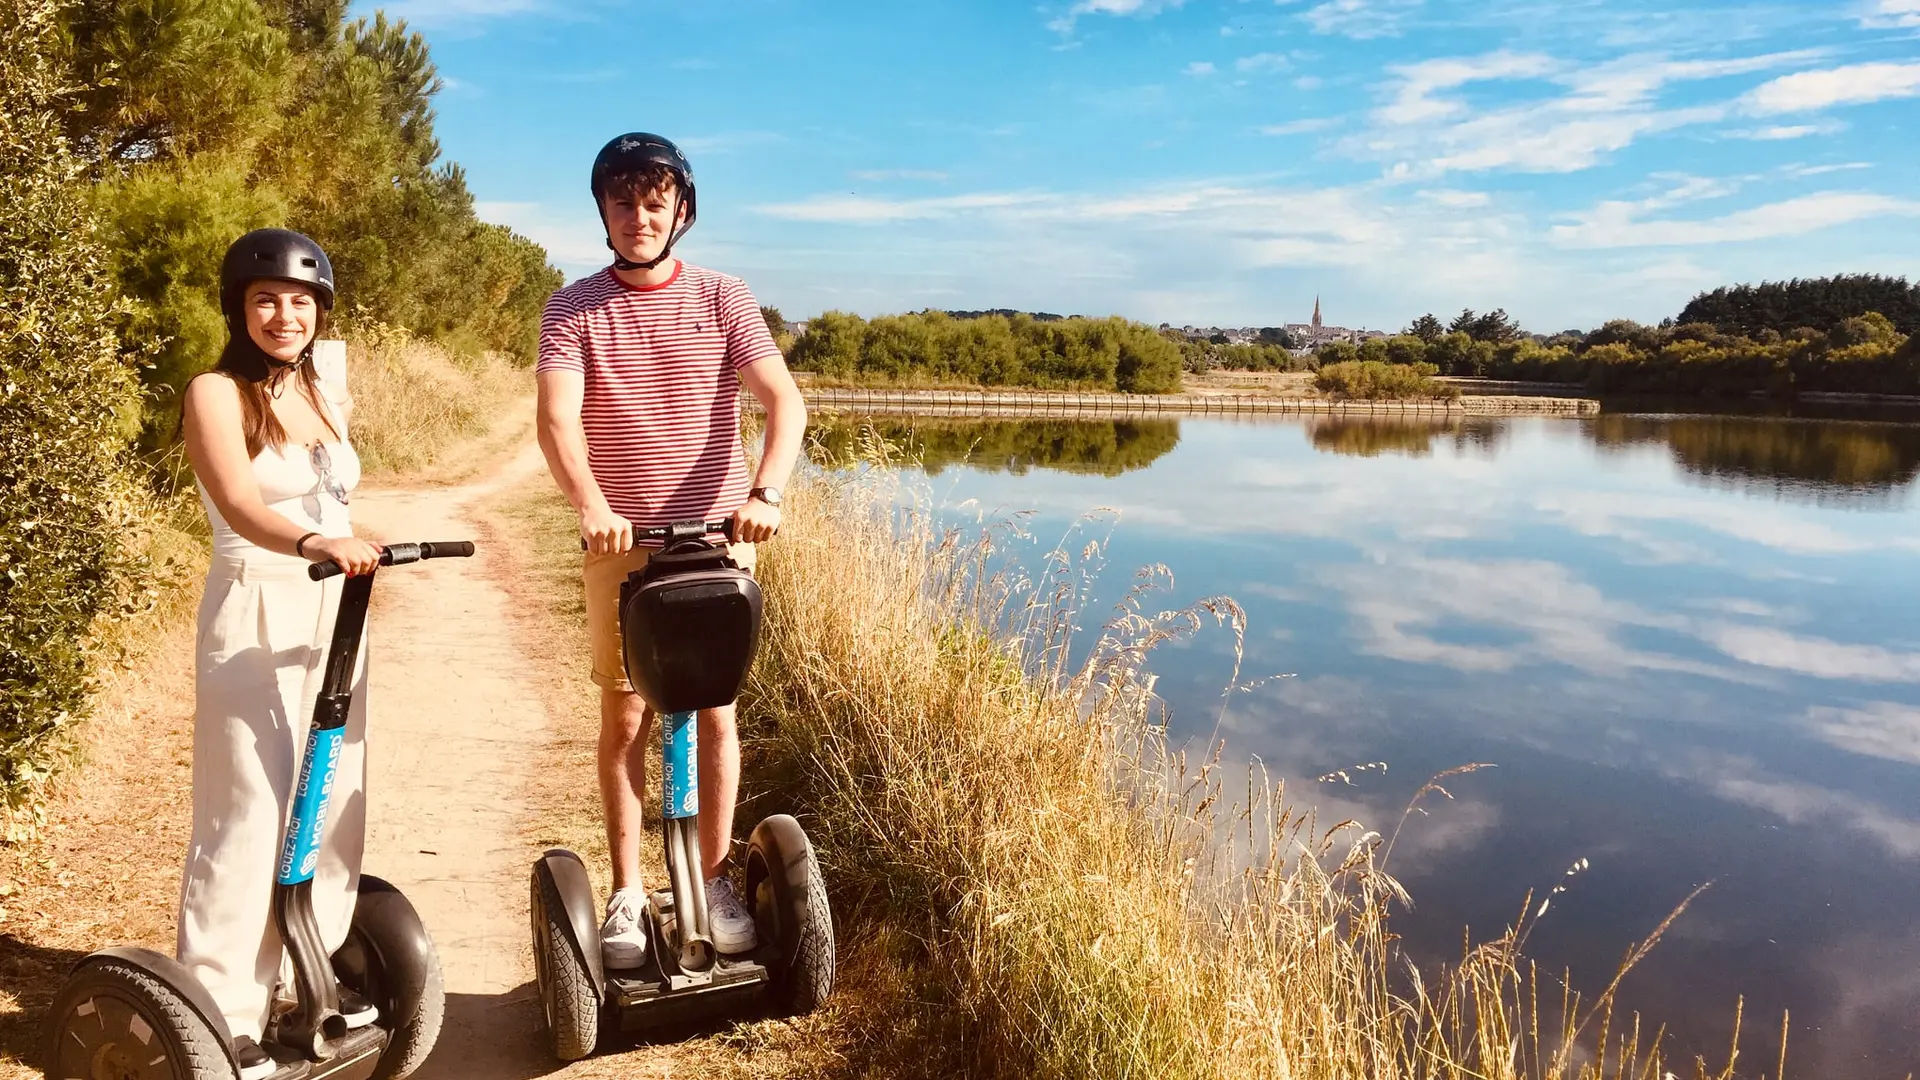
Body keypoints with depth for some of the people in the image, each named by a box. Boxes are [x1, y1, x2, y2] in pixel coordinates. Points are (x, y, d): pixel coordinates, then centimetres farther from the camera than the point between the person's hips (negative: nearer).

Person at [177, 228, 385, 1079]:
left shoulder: (323, 400, 12)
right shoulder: (215, 394, -9)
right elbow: (239, 505, -26)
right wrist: (315, 543, -44)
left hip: (334, 613, 7)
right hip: (253, 617, -7)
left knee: (333, 802, 12)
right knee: (249, 813, -5)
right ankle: (222, 1009, 6)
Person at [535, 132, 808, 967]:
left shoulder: (722, 299, 0)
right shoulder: (573, 310, -2)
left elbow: (784, 400, -12)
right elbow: (557, 418, -16)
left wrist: (765, 492, -30)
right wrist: (590, 504, -35)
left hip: (717, 539, 0)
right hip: (619, 544, 0)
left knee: (715, 712, 6)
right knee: (626, 718, 7)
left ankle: (716, 881, 20)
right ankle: (627, 892, 19)